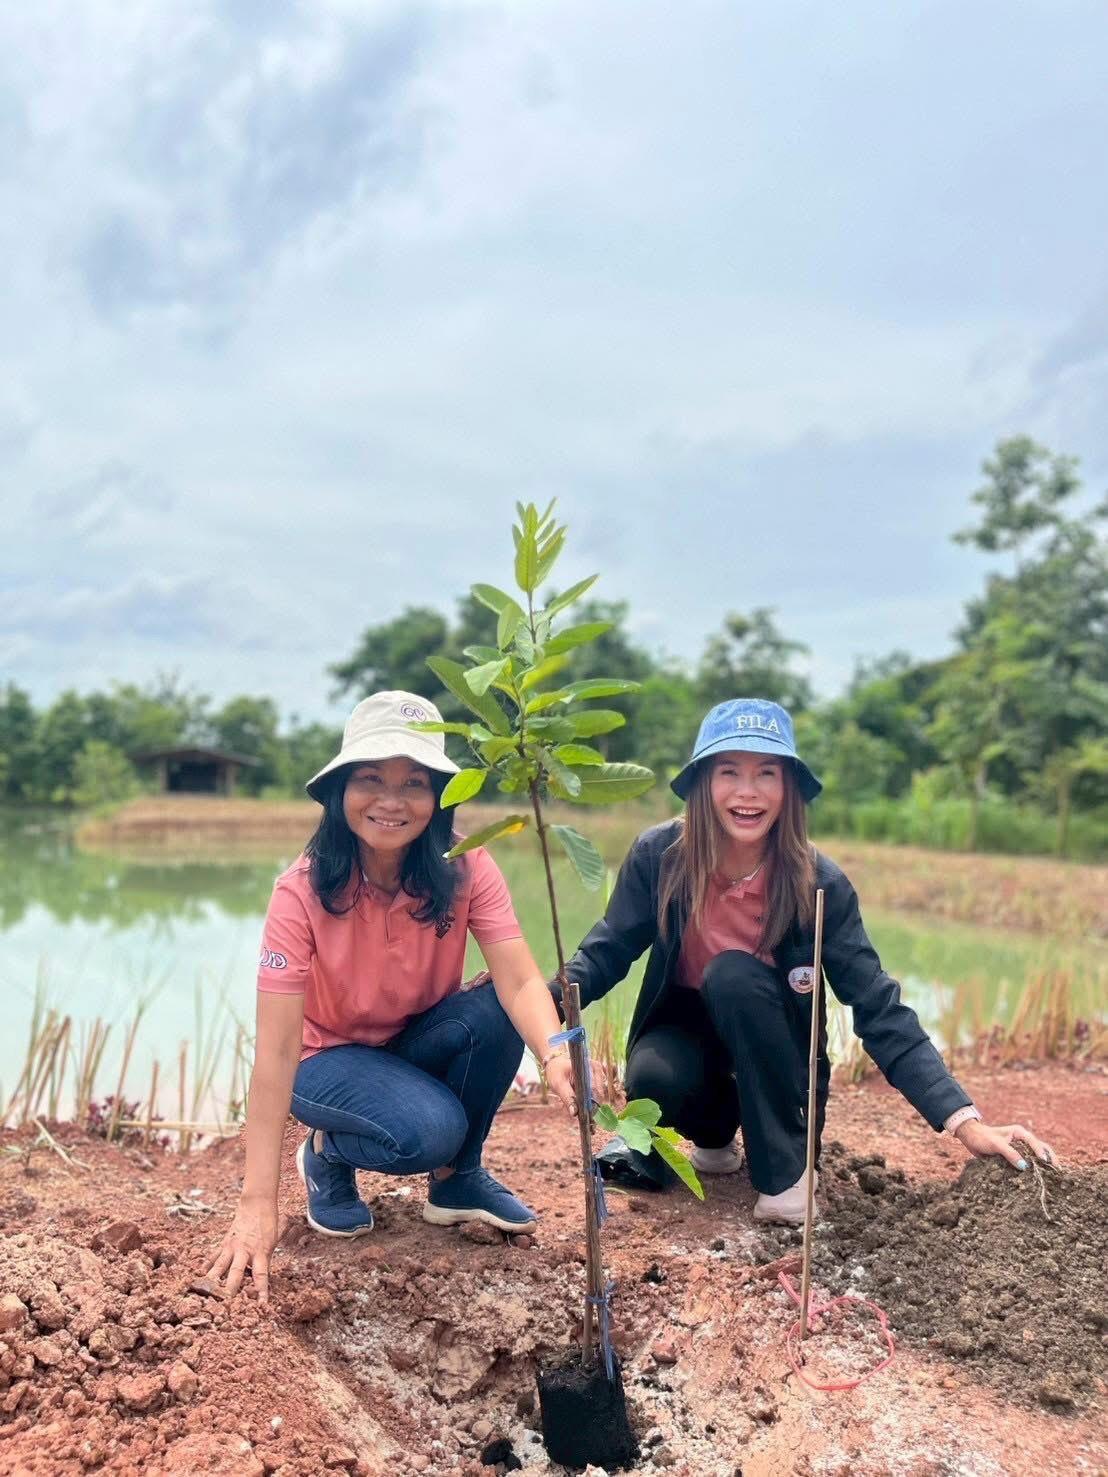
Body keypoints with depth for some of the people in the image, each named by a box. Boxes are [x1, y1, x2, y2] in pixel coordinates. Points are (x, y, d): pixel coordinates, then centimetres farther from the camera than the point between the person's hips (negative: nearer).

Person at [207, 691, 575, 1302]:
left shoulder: (465, 868, -19)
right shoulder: (303, 890, -26)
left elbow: (520, 980, -30)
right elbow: (276, 1048, -30)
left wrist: (555, 1055, -53)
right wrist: (258, 1204, -36)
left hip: (421, 1041, 3)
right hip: (330, 1057, -3)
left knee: (496, 1013, -29)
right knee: (430, 1130, -32)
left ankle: (456, 1177, -3)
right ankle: (327, 1155, 3)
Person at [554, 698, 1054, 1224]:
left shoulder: (819, 883, -21)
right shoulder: (659, 855, -18)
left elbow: (880, 1010, -21)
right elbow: (608, 950, -9)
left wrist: (965, 1122, -31)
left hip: (772, 1063, -1)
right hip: (687, 1032, 1)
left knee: (734, 974, -31)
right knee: (653, 1079, -32)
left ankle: (787, 1170, -15)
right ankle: (713, 1135, 6)